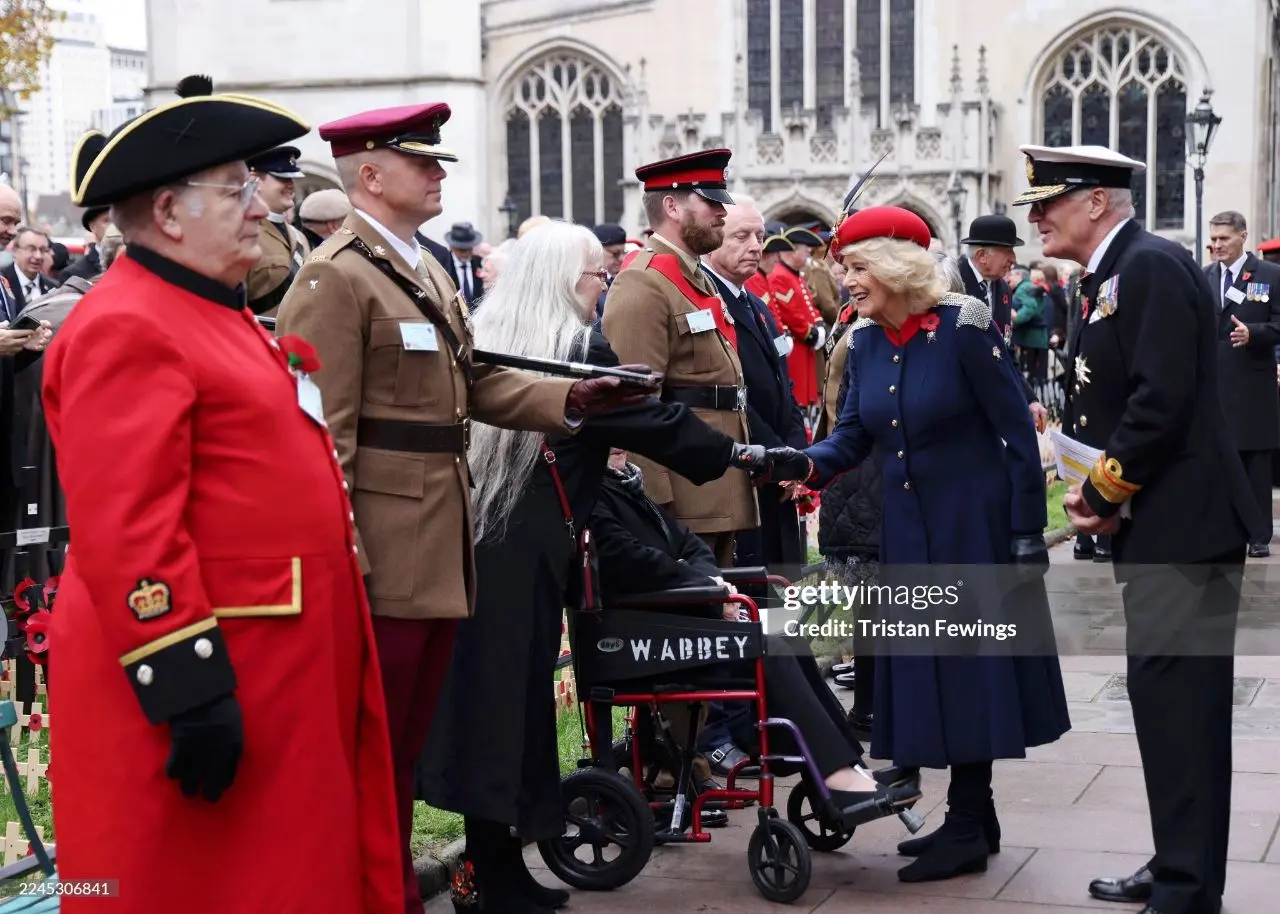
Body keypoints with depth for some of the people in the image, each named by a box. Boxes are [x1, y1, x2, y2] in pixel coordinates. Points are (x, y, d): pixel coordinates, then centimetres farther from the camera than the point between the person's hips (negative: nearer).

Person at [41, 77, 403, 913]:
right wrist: (190, 689, -26)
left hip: (273, 671, 10)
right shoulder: (126, 329, -16)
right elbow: (124, 534, -24)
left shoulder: (214, 312, 17)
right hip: (207, 678, -10)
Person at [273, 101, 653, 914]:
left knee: (408, 738, 18)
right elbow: (323, 429, -19)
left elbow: (472, 383, 16)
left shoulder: (431, 272, 17)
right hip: (383, 549, -10)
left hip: (439, 544, 10)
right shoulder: (336, 277, -13)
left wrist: (572, 399, 3)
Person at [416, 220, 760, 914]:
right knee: (515, 691, -1)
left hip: (468, 537, 7)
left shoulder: (481, 341, 11)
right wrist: (737, 452, 2)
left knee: (480, 682, 10)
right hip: (527, 549, -7)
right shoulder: (578, 351, -10)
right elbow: (655, 420, -7)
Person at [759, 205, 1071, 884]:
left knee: (969, 661, -4)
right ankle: (973, 816, 20)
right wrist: (805, 464, -21)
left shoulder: (963, 326, -15)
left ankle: (967, 829, 3)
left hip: (974, 521, -7)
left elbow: (1016, 431, -13)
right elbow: (854, 436, 0)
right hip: (907, 527, 7)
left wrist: (1028, 532, -15)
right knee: (927, 665, 9)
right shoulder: (863, 341, 3)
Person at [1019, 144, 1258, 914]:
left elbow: (1163, 399, -22)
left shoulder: (1154, 266, -14)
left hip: (1182, 528, -10)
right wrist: (1096, 494, 4)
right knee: (1166, 704, 15)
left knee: (1179, 708, -8)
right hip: (1155, 529, 10)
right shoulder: (1109, 280, 16)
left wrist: (1102, 491, -14)